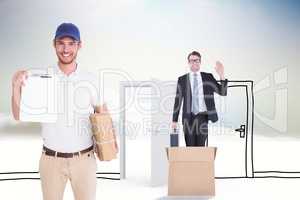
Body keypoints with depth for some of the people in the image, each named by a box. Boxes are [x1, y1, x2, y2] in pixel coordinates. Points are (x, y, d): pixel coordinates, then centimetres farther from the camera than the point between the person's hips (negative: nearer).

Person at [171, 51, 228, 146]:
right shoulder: (182, 79, 7)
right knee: (190, 148, 2)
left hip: (202, 116, 0)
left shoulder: (208, 77, 8)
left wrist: (221, 76, -13)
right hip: (189, 117, 0)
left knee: (201, 147, -2)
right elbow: (178, 101, 6)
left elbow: (222, 92, 2)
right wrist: (174, 120, 3)